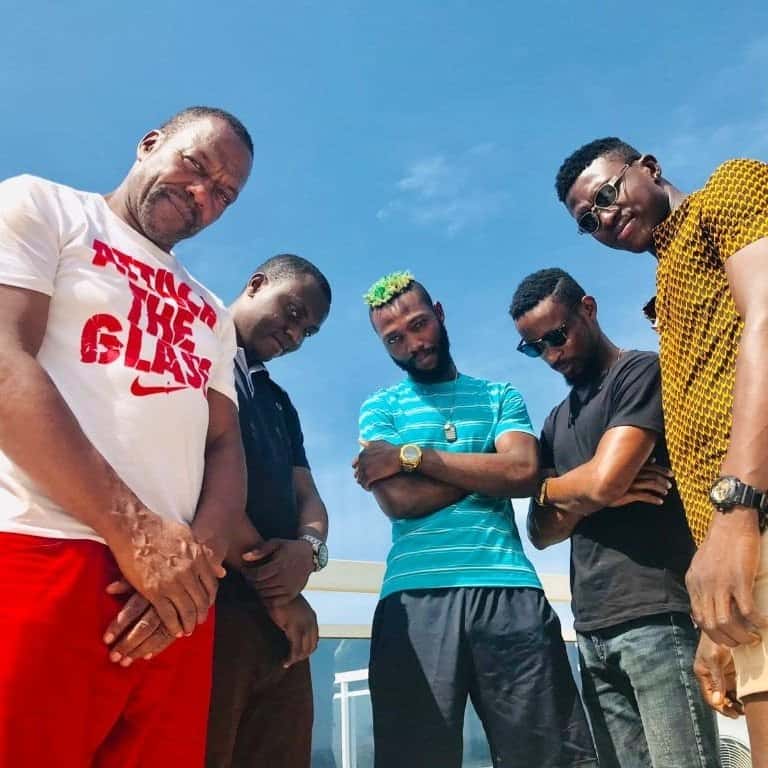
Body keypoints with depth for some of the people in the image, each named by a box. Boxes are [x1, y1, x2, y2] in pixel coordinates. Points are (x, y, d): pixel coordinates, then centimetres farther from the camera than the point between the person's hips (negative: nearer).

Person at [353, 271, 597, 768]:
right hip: (415, 596, -1)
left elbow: (524, 474, -3)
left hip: (509, 591, 1)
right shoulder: (380, 408, 14)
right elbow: (398, 500, -3)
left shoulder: (500, 396, 17)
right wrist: (487, 468, 0)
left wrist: (414, 455, -3)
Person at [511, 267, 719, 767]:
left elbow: (605, 479, -16)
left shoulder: (641, 372, -1)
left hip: (656, 614, -7)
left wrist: (547, 488, 5)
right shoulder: (557, 422, 20)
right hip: (593, 631, 7)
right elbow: (541, 533, 13)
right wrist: (591, 497, -7)